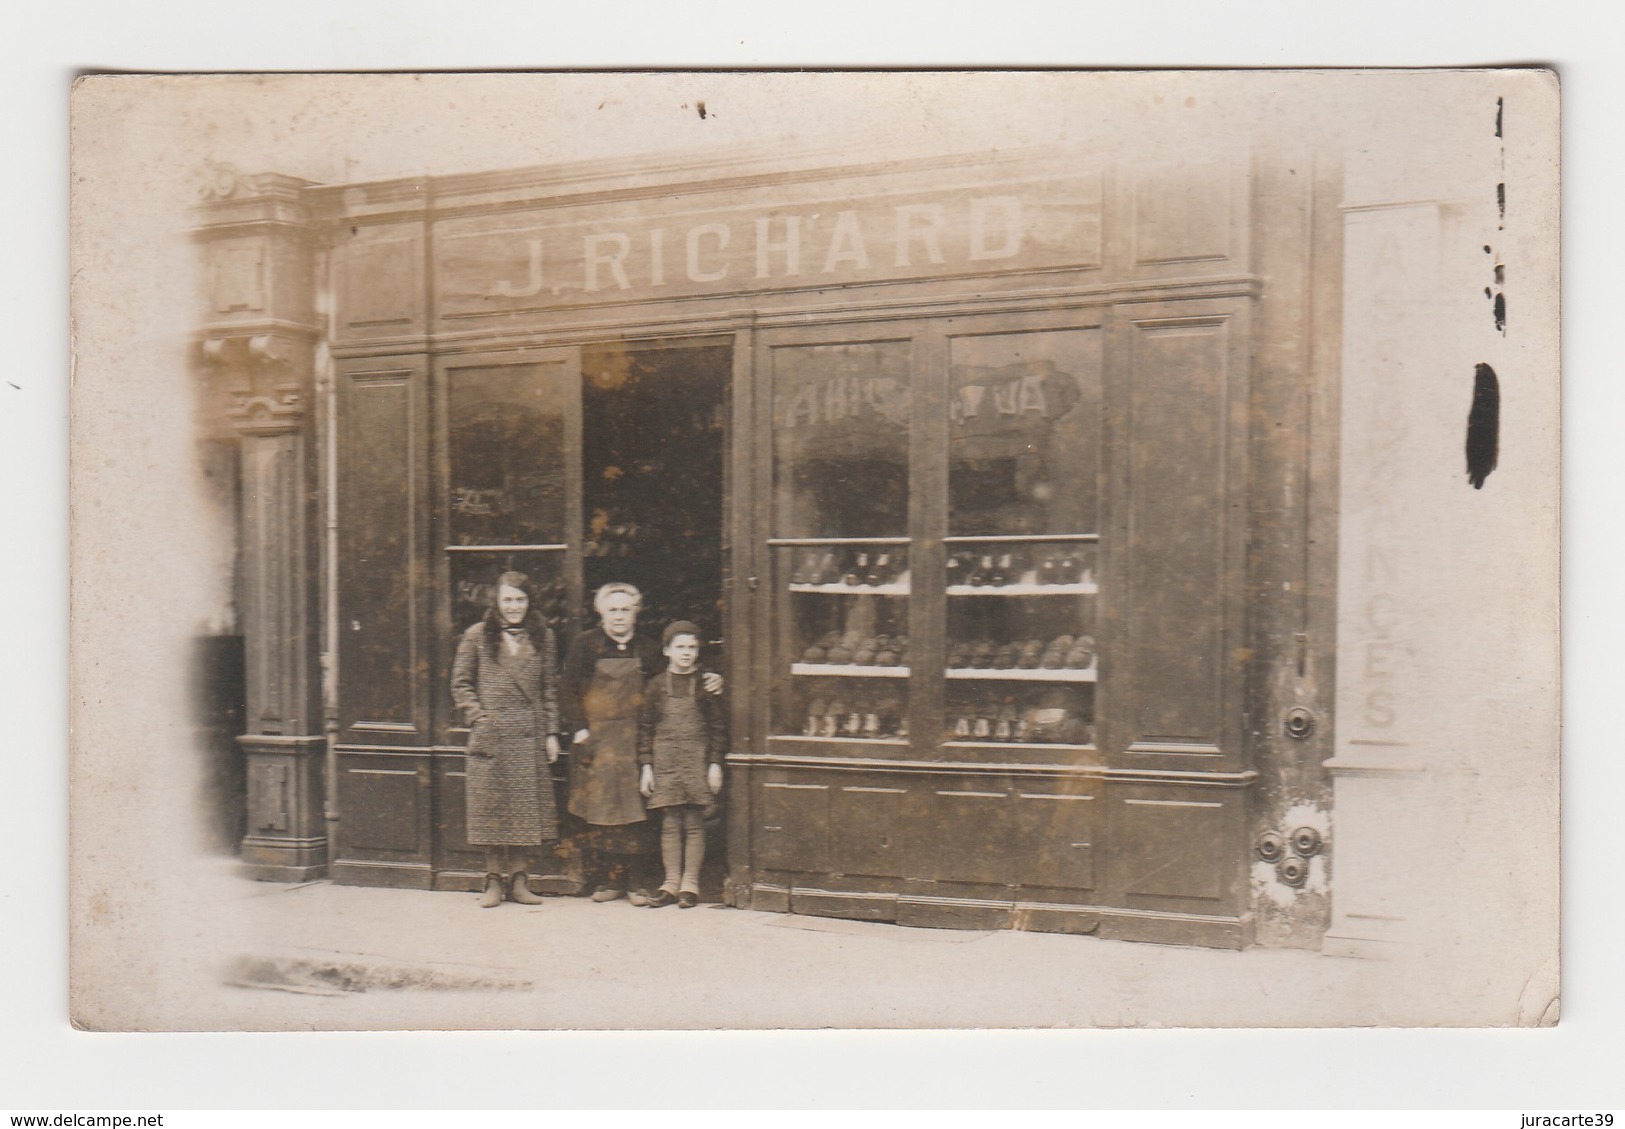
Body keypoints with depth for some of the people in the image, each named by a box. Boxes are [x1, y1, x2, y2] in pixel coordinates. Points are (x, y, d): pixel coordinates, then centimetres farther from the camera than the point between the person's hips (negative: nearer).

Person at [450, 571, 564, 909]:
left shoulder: (543, 638, 10)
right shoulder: (477, 636, 4)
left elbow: (550, 689, 10)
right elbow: (460, 684, 5)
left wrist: (552, 732, 5)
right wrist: (478, 717, -6)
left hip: (530, 735, 2)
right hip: (491, 736, -1)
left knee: (528, 807, 1)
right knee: (492, 805, 1)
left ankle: (519, 879, 10)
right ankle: (494, 879, 11)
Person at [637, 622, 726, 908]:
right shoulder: (657, 685, 5)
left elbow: (717, 726, 4)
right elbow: (645, 728, 7)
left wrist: (715, 764, -2)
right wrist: (645, 766, 2)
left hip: (697, 761, -1)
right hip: (665, 762, 1)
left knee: (694, 824, 1)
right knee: (670, 825, 4)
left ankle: (690, 883, 11)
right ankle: (671, 883, 13)